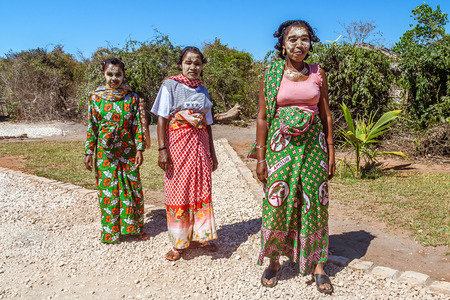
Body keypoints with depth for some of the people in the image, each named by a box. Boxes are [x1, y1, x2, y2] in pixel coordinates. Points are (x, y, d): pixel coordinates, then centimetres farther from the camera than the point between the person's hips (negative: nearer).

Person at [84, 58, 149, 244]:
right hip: (105, 152, 0)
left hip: (127, 151, 0)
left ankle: (135, 226, 24)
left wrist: (139, 149, -5)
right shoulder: (96, 97, 1)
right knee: (107, 189, 5)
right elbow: (92, 126, 3)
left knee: (133, 187, 5)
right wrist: (89, 152, 0)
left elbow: (138, 125, 0)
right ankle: (111, 230, 22)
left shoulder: (132, 98, 0)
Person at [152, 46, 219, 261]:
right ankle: (178, 242, 13)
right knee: (178, 192, 0)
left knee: (201, 191, 5)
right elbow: (162, 119, -6)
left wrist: (212, 153, 14)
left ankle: (198, 236, 20)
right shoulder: (170, 85, 0)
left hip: (199, 146, 4)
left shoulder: (202, 90, 14)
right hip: (178, 144, -4)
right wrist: (162, 149, -15)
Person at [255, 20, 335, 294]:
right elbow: (262, 117, 1)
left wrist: (331, 150, 4)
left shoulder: (318, 73, 6)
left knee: (314, 205, 5)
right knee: (277, 205, 2)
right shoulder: (271, 74, 1)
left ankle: (318, 266, 20)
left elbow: (326, 114, 8)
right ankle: (274, 262, 23)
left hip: (313, 146, 2)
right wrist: (261, 157, -3)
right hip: (280, 147, -1)